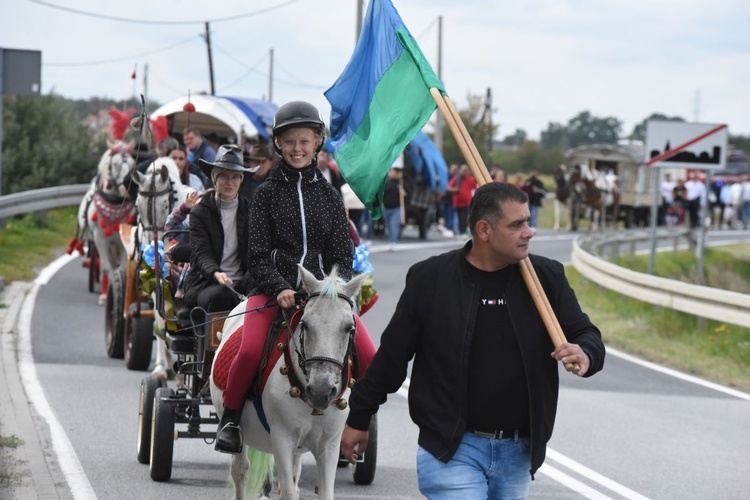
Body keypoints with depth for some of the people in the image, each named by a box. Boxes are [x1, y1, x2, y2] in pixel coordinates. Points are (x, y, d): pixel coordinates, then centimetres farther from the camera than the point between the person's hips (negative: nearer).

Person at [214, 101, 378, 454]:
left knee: (369, 358, -15)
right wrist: (280, 289, -16)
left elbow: (343, 254, 10)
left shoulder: (329, 195, 12)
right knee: (250, 350, -30)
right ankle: (230, 419, -7)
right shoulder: (267, 192, 6)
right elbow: (258, 255, 0)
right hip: (274, 290, -2)